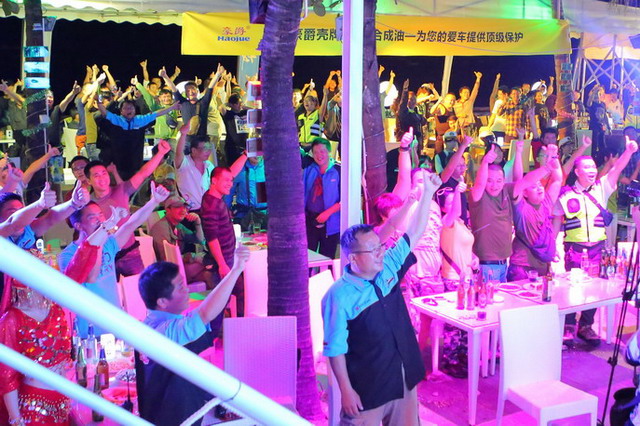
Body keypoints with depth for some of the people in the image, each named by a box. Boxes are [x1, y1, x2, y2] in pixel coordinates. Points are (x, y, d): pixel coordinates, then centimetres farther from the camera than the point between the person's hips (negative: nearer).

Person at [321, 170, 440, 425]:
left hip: (405, 378, 7)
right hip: (366, 388, -6)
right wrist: (346, 391, -15)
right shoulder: (340, 296, -19)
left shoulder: (388, 269, -1)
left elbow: (414, 233, 4)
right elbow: (335, 348, -16)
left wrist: (427, 193, -3)